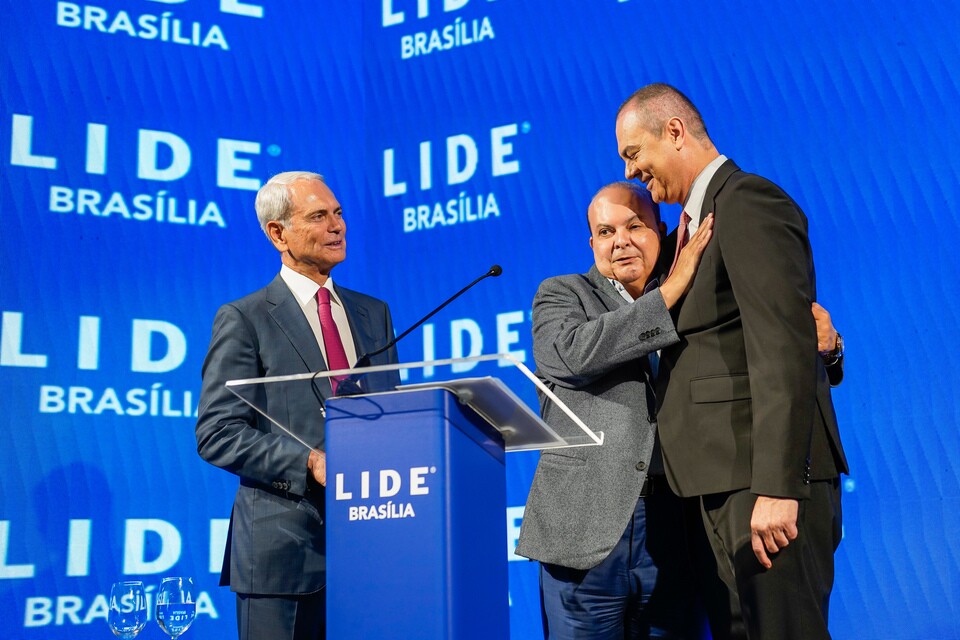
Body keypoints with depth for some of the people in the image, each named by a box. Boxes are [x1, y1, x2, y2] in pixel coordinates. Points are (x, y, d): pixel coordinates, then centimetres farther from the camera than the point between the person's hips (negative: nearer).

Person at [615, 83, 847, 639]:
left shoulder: (747, 202, -10)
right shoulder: (699, 219, 21)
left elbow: (785, 350, -20)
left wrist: (776, 488, -24)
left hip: (766, 481, -10)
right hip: (727, 482, 10)